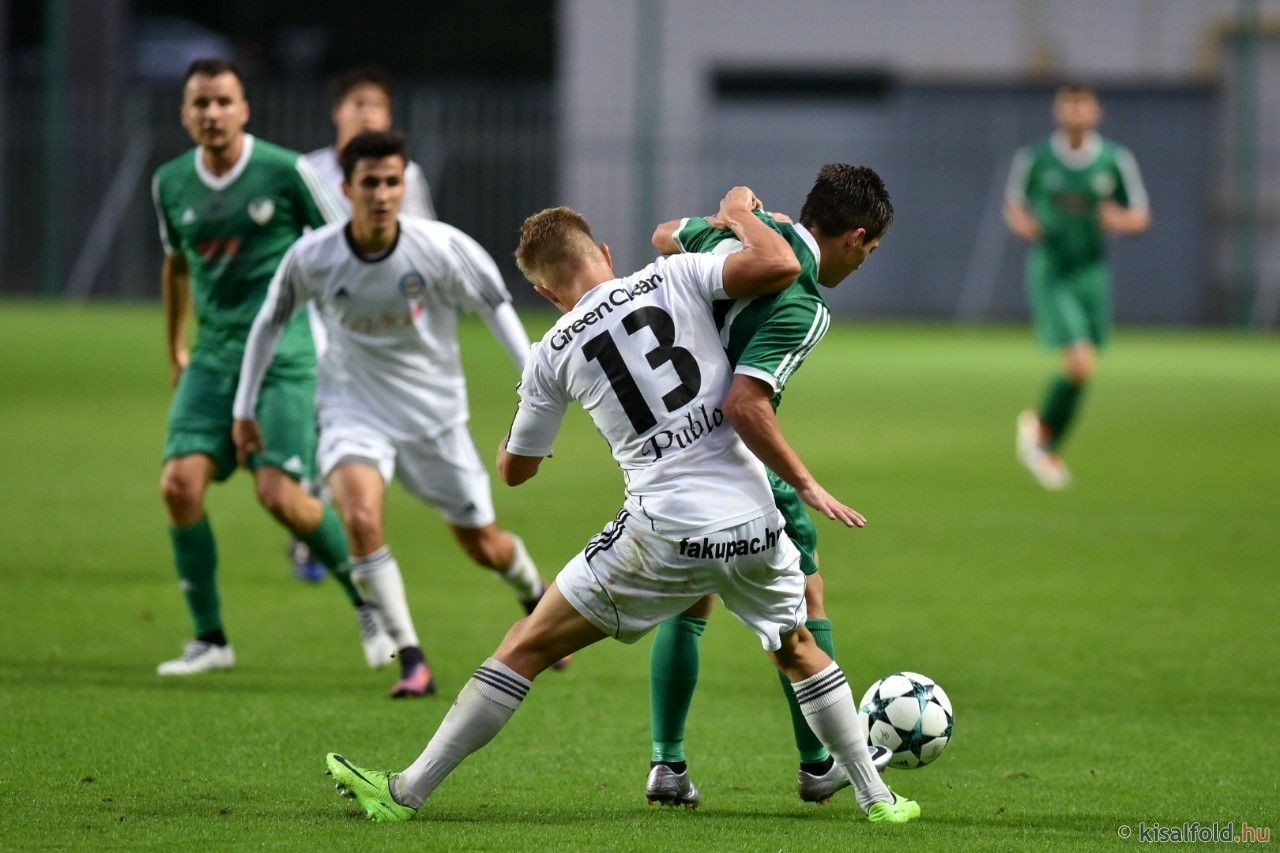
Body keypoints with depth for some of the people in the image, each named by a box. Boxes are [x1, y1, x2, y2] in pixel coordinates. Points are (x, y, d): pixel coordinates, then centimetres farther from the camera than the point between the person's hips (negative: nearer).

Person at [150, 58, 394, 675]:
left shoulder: (286, 172, -8)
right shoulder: (171, 183, 6)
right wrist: (174, 349, 28)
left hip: (284, 355, -4)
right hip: (213, 359, 4)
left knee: (280, 495, -13)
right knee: (181, 481, -12)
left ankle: (369, 602, 11)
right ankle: (209, 639, 0)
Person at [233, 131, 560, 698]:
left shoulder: (439, 248, -18)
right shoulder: (312, 257, -15)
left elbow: (495, 305, -2)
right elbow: (269, 322, 2)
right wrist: (244, 408, 6)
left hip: (435, 416, 0)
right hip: (354, 411, 0)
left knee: (484, 548, 10)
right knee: (361, 518, -28)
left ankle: (536, 599, 47)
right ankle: (411, 660, -17)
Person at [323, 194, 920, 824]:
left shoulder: (554, 354, 4)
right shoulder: (674, 277, 2)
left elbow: (514, 470, 15)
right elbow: (779, 266, -10)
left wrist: (526, 410, 36)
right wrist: (739, 214, 10)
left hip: (665, 537, -2)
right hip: (755, 528, 2)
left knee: (527, 647, 8)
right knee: (798, 652, 29)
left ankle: (407, 792, 8)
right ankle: (877, 799, 33)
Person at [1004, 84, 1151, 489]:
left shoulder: (1116, 160, -1)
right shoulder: (1034, 158, -4)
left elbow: (1141, 216, 6)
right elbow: (1012, 203, 10)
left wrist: (1122, 220, -16)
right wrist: (1021, 222, -12)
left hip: (1091, 271, 3)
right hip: (1048, 273, -3)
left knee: (1079, 372, 8)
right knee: (1081, 363, -18)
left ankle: (1048, 450, 29)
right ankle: (1041, 426, 9)